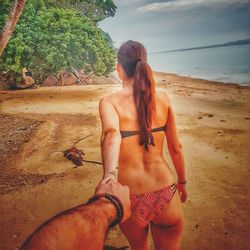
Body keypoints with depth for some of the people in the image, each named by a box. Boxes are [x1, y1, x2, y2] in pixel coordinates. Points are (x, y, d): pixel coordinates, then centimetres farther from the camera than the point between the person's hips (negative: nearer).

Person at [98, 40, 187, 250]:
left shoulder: (109, 101, -8)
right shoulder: (163, 97, -1)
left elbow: (112, 135, -29)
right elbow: (175, 148, 3)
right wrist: (182, 182, 17)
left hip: (132, 199, -1)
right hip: (167, 195, 1)